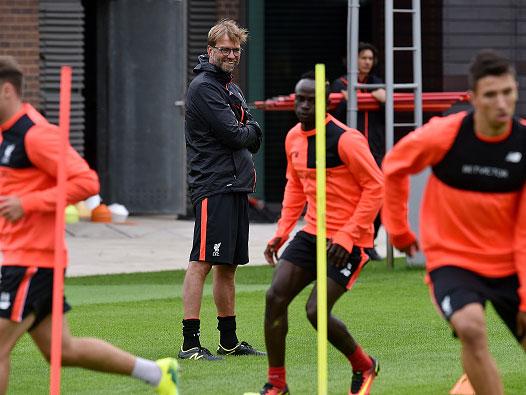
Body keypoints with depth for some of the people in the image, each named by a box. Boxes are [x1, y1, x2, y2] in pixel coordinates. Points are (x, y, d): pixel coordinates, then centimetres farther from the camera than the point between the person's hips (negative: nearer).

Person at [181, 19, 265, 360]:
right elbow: (233, 135, -15)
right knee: (202, 263, -13)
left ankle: (229, 341, 19)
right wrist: (249, 132, 5)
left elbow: (251, 135, 20)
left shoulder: (233, 90, 20)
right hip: (213, 187, -9)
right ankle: (190, 343, -16)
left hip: (236, 186, 10)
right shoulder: (203, 88, -9)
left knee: (228, 265, 13)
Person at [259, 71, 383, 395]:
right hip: (312, 234, 8)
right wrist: (282, 231, 12)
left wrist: (346, 237, -20)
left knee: (317, 312, -15)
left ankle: (364, 367, 12)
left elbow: (376, 187, -15)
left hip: (348, 242, -8)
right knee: (275, 297, -5)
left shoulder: (346, 140, -17)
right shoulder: (294, 138, 8)